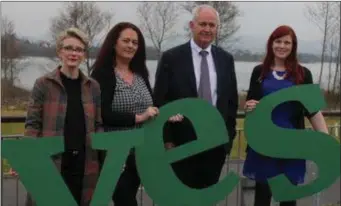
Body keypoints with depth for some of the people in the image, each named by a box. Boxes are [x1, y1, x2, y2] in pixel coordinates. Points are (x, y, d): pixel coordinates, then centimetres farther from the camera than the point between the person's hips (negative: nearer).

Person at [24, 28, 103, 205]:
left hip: (84, 163, 3)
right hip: (50, 162, -3)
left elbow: (98, 125, 13)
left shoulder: (93, 87, 10)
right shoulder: (43, 84, 0)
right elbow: (33, 124, -2)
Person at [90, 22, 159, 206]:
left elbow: (150, 109, 16)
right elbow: (101, 115, -17)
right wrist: (137, 118, -21)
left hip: (140, 153, 6)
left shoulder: (141, 74, 12)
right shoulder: (102, 74, -8)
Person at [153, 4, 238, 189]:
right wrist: (167, 140, -8)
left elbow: (232, 100, 11)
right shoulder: (171, 58, -5)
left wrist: (229, 135, 5)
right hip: (182, 143, -3)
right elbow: (160, 102, -5)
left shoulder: (226, 59, 7)